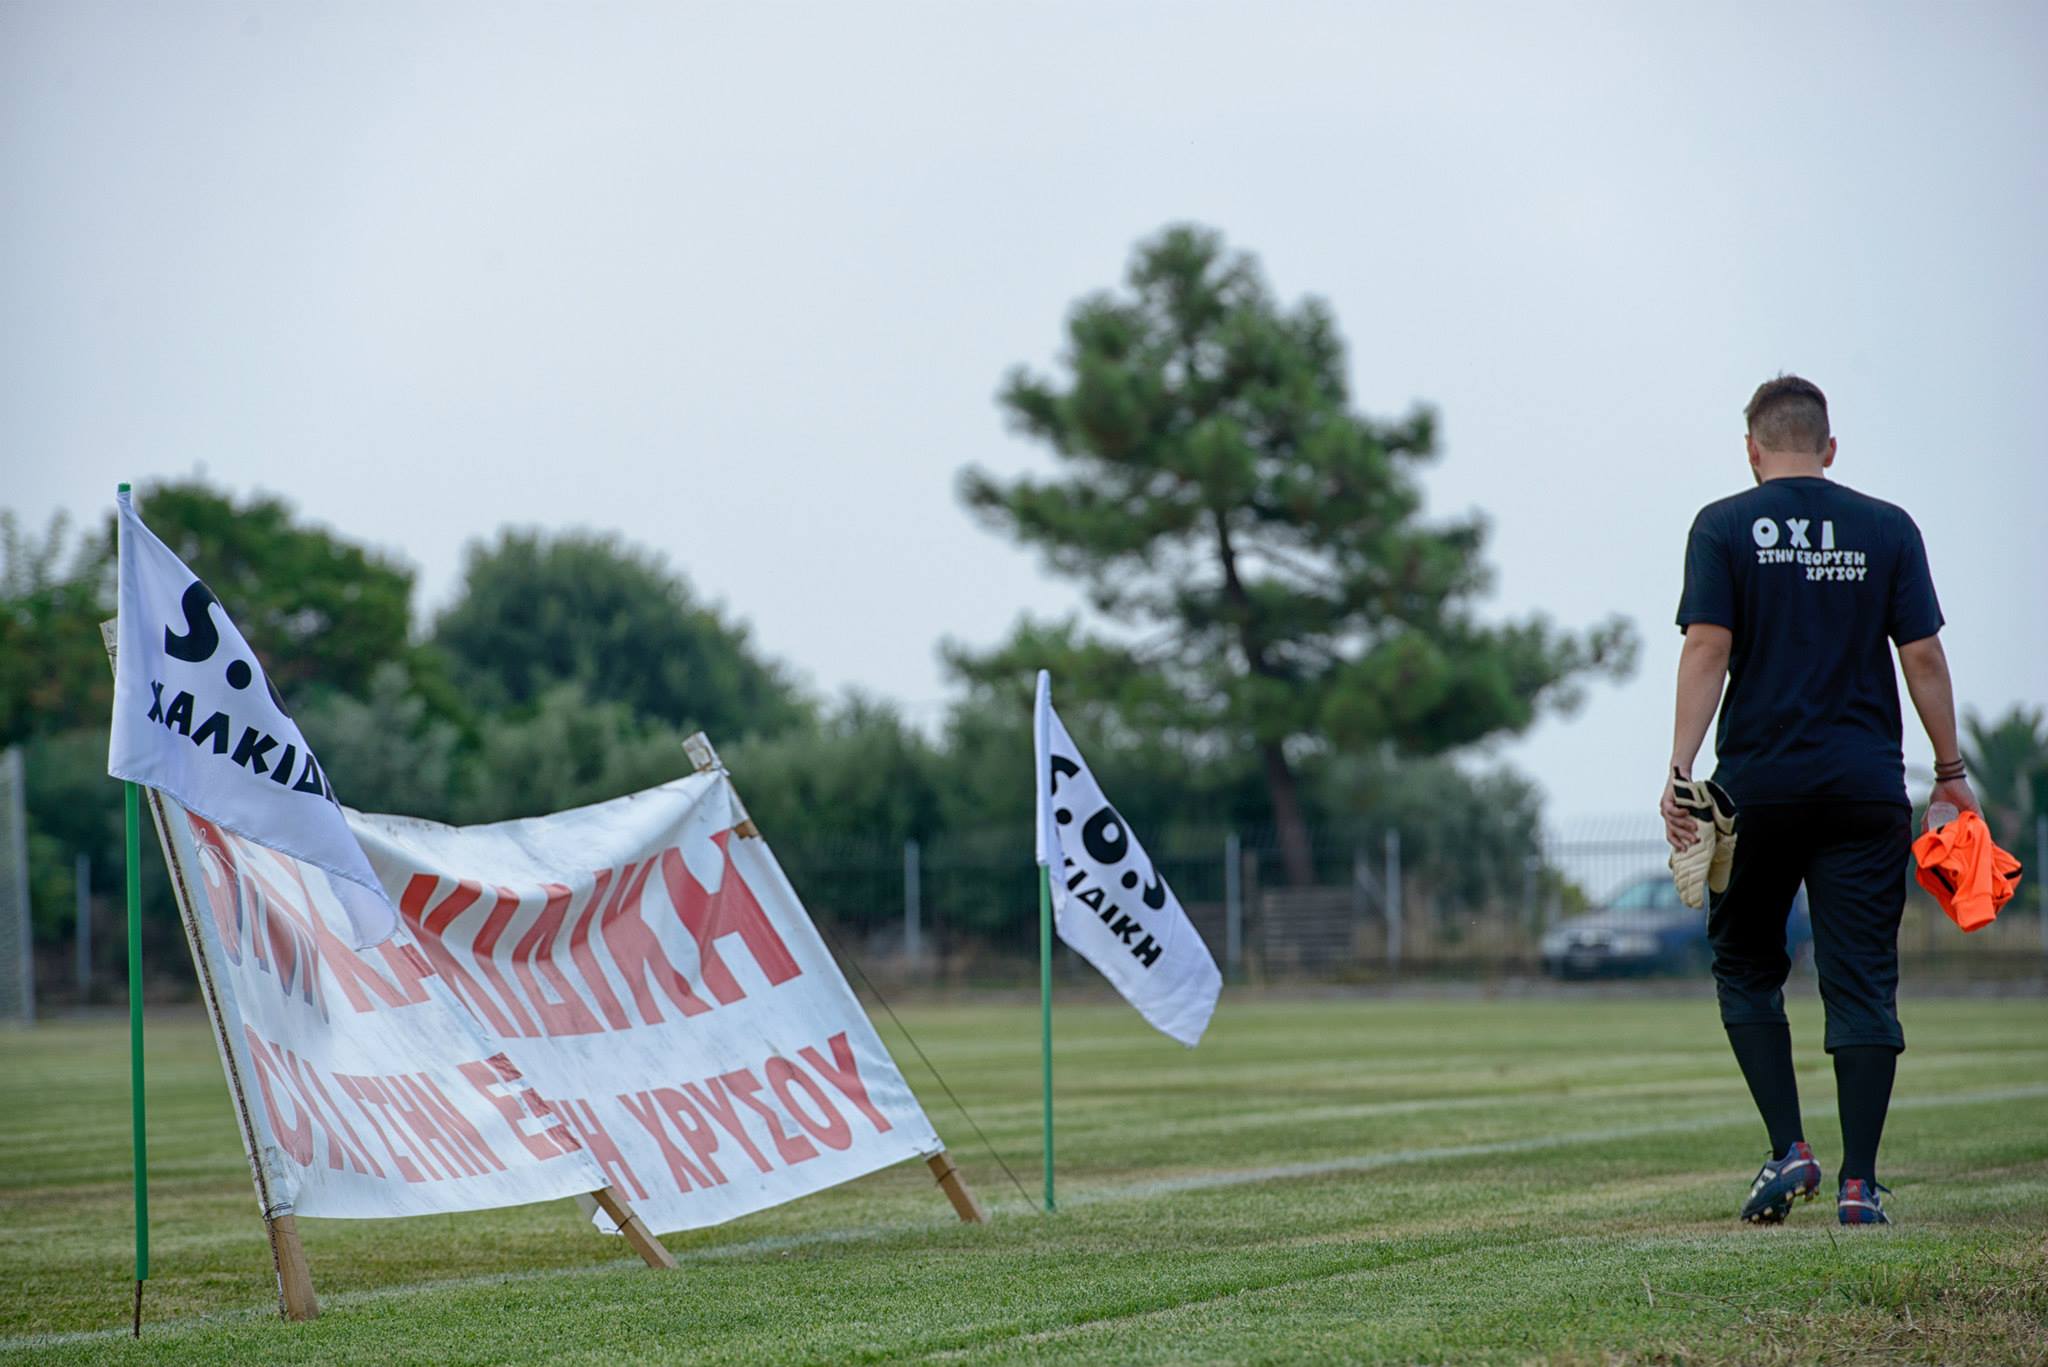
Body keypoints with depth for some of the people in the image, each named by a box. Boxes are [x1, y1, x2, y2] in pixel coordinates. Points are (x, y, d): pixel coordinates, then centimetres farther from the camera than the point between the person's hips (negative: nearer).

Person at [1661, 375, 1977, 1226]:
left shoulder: (1724, 528, 0)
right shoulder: (1887, 530, 5)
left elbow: (1707, 648, -8)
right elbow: (1923, 655, 2)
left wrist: (1681, 770, -11)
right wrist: (1950, 770, 10)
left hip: (1760, 782, -1)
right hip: (1865, 787, 1)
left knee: (1746, 967, 14)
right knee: (1863, 983, 3)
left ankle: (1789, 1150, 1)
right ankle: (1858, 1185, -1)